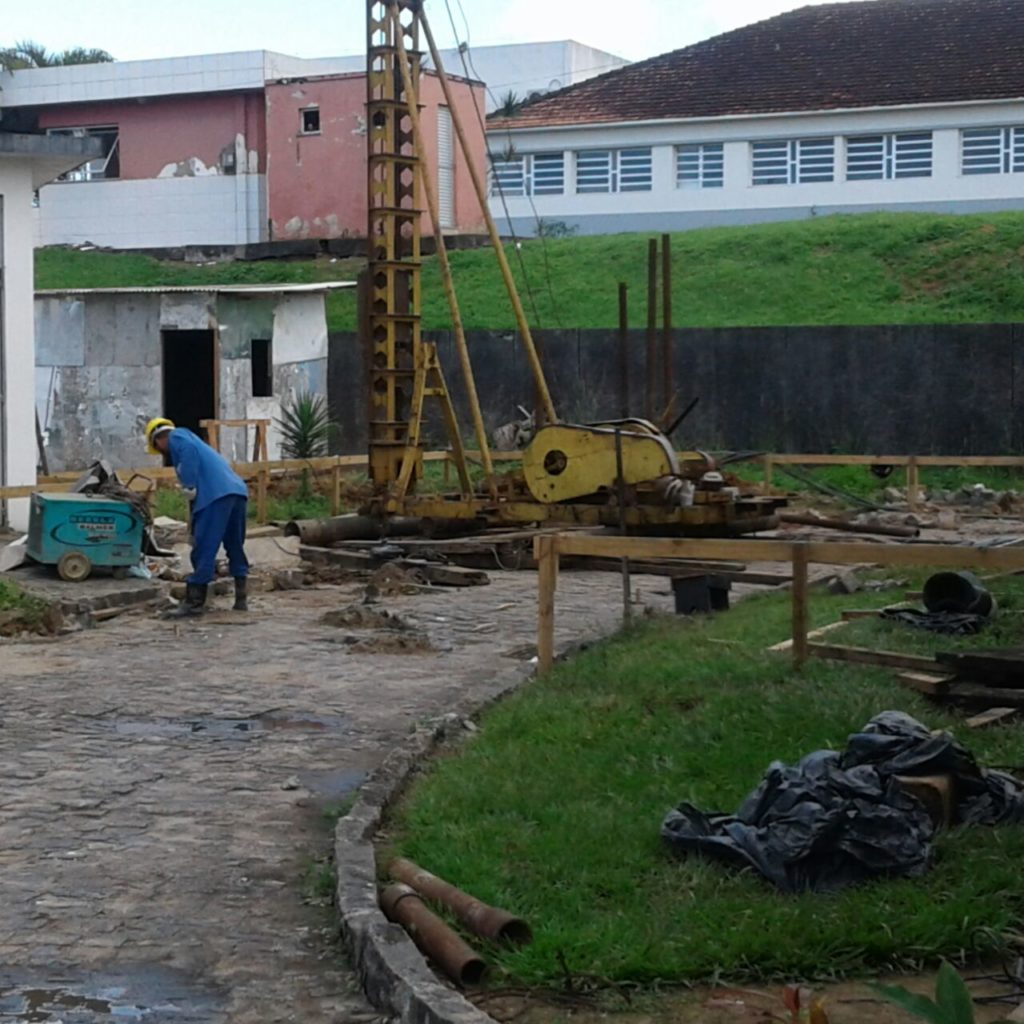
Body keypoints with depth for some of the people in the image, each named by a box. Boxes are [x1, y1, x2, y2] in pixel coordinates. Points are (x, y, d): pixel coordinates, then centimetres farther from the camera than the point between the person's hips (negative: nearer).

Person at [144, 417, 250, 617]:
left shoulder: (176, 437, 10)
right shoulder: (190, 439, 34)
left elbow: (189, 451, -13)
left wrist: (189, 488, -11)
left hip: (216, 495, -9)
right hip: (238, 492, 9)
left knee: (203, 550, -4)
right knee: (236, 548, 16)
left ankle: (194, 602, -2)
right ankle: (241, 599, 19)